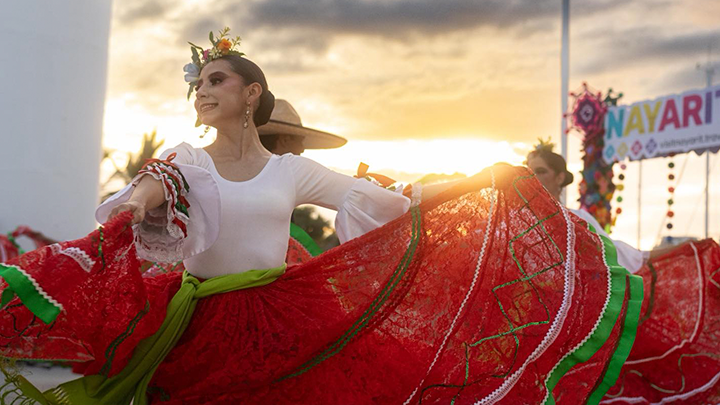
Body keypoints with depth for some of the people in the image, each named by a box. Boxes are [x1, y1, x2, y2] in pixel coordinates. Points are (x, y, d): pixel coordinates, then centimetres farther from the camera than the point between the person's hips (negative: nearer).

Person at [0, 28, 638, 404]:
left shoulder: (293, 171, 8)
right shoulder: (186, 162, 5)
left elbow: (385, 201, 11)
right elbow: (151, 187, -18)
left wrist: (474, 183, 11)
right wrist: (137, 200, -43)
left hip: (282, 328, 1)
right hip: (199, 331, 0)